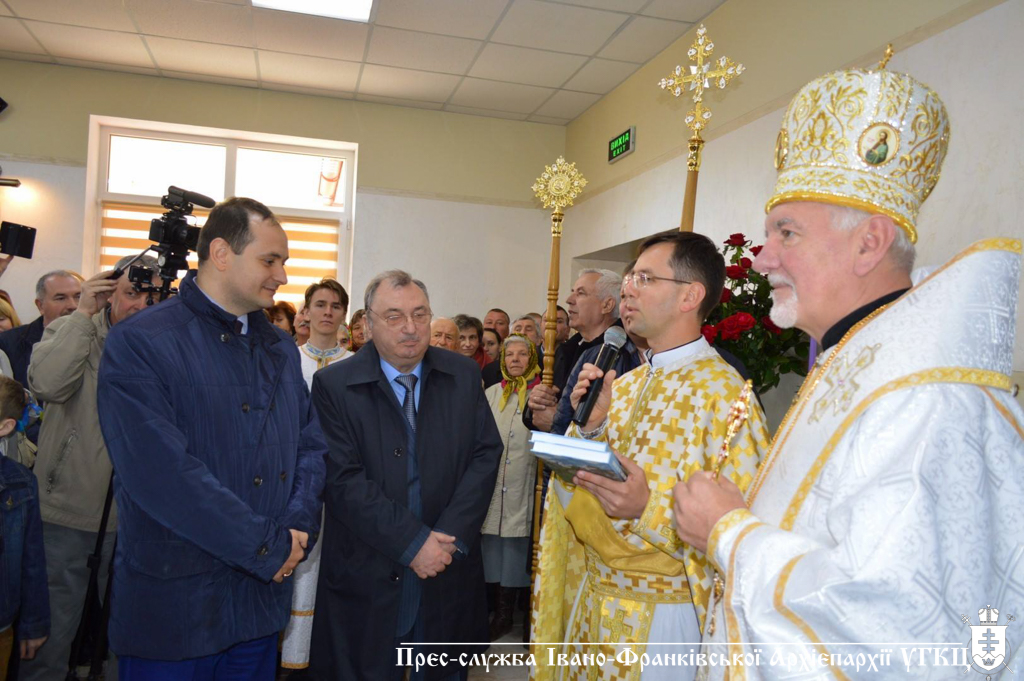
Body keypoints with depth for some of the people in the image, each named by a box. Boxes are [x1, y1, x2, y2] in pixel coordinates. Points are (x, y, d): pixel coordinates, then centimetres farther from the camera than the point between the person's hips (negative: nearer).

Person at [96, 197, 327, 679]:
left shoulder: (281, 348, 8)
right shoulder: (138, 344, -13)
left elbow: (312, 445, 7)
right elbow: (162, 472, -22)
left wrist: (299, 527, -10)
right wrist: (268, 546, -18)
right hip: (174, 609, -5)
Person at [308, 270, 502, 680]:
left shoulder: (464, 375, 2)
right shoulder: (333, 385, -7)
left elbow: (485, 455, -1)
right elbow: (343, 479, -13)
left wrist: (450, 538, -11)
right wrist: (413, 543, -16)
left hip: (450, 577, 3)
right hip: (367, 582, -2)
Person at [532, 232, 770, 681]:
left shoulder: (724, 394, -17)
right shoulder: (623, 385, 4)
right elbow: (575, 496, 6)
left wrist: (651, 508, -30)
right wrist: (589, 426, -9)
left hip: (661, 614, -6)